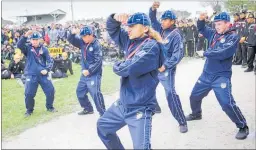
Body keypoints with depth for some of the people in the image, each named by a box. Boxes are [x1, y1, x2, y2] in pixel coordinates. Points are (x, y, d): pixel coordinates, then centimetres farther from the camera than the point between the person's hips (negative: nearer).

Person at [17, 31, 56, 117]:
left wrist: (47, 69, -12)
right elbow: (19, 46, -17)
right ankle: (29, 110, 17)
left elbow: (50, 61, 4)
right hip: (31, 75, -1)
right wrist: (25, 36, -28)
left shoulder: (44, 49, 5)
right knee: (29, 94, -5)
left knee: (50, 91, 2)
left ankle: (50, 107, 25)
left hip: (43, 74, 2)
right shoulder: (28, 48, 3)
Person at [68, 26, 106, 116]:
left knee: (96, 94, -12)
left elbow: (98, 61, -21)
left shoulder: (96, 45, -16)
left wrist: (89, 71, -22)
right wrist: (73, 33, -10)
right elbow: (70, 40, 11)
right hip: (84, 74, 9)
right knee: (80, 92, 19)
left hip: (94, 74, -9)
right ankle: (88, 109, 36)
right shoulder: (82, 42, 5)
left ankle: (103, 114, -1)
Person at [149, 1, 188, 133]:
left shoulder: (176, 35, -15)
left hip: (167, 68, -7)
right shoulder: (161, 29, 4)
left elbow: (178, 54, -20)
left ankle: (182, 122, -7)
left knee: (170, 93, -12)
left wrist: (165, 66, -20)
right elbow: (152, 18, 9)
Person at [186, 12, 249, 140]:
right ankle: (196, 114, 48)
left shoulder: (233, 37, -13)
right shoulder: (214, 33, 5)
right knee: (194, 96, 20)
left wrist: (206, 53, -13)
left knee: (227, 104, -15)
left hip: (221, 76, -7)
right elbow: (202, 29, 21)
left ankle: (243, 127, 3)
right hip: (206, 74, 7)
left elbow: (223, 53, -27)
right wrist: (201, 19, -1)